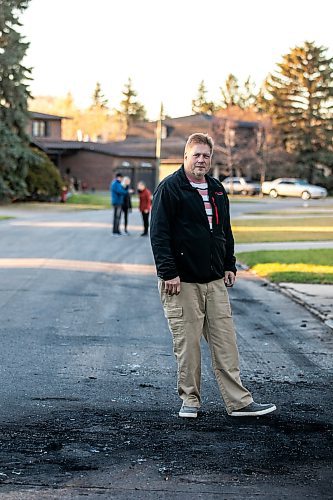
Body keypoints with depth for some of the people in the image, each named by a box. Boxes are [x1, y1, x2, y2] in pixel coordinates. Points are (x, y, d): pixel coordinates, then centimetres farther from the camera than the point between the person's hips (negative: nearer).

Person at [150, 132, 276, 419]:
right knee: (187, 343, -1)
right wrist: (168, 272, -16)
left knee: (225, 341, 4)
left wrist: (230, 265, 16)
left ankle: (239, 402, 6)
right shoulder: (169, 189, -6)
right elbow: (159, 233, -11)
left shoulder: (217, 190, 15)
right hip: (182, 281, -6)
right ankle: (190, 401, 12)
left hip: (216, 281, 6)